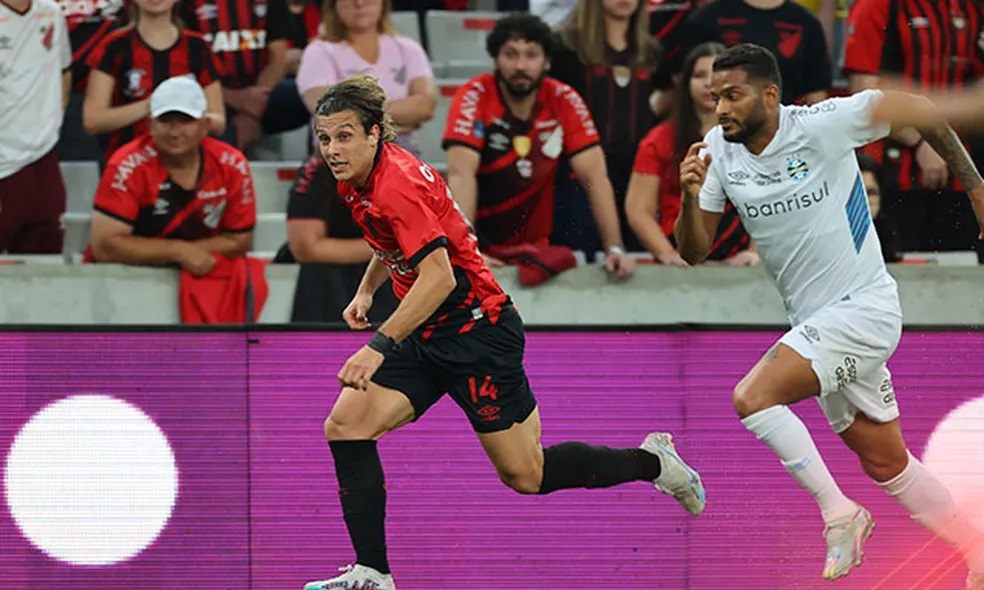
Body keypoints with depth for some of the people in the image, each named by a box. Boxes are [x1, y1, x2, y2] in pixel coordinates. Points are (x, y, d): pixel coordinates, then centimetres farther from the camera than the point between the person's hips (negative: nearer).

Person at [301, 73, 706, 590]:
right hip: (427, 336, 9)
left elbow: (439, 277, -33)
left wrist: (379, 346, -37)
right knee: (344, 427, -8)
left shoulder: (396, 184, -25)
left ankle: (653, 460, 21)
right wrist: (366, 290, 14)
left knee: (525, 475, 0)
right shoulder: (357, 181, 4)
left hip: (476, 329, -9)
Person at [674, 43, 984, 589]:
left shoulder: (825, 125, -17)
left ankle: (839, 513, -11)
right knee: (886, 465, 13)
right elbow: (694, 252, 0)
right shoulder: (719, 152, 0)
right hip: (817, 322, 7)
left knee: (752, 397, -23)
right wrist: (690, 197, -20)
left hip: (863, 306, -7)